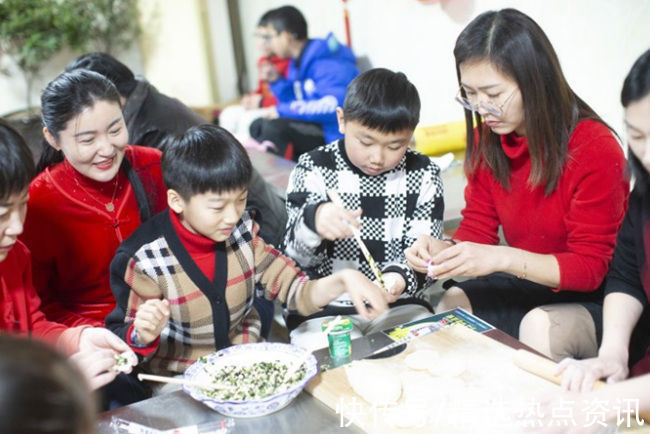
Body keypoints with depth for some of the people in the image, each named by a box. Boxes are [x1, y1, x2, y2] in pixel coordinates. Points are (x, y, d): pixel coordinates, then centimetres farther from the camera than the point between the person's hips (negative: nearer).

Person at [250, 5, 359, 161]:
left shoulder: (327, 63, -17)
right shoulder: (299, 62, 10)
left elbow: (335, 103, -33)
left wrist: (283, 110, -26)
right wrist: (277, 82, 2)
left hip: (336, 134, -10)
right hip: (317, 126, 10)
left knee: (274, 126, -27)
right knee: (258, 126, 8)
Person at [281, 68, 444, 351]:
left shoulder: (423, 175, 1)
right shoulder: (314, 169, -5)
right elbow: (297, 255, -11)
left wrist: (401, 277, -25)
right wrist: (313, 222, -35)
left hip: (398, 306, 3)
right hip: (323, 309, -3)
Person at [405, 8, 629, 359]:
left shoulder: (596, 149, -21)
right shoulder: (486, 139, -3)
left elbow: (590, 267, -19)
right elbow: (477, 226, 4)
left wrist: (501, 258, -33)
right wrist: (444, 250, -21)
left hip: (589, 297, -5)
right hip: (524, 286, 5)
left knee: (539, 327, -34)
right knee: (451, 303, -19)